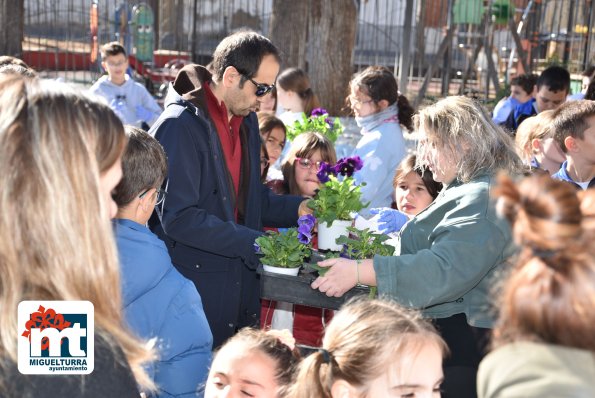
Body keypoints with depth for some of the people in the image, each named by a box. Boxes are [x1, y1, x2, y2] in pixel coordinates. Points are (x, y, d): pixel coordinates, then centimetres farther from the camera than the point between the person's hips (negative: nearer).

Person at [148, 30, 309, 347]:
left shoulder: (246, 121, 10)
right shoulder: (182, 125, -17)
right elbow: (178, 217, -22)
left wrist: (296, 209, 1)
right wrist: (254, 243, -22)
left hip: (239, 279, 8)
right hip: (193, 282, -7)